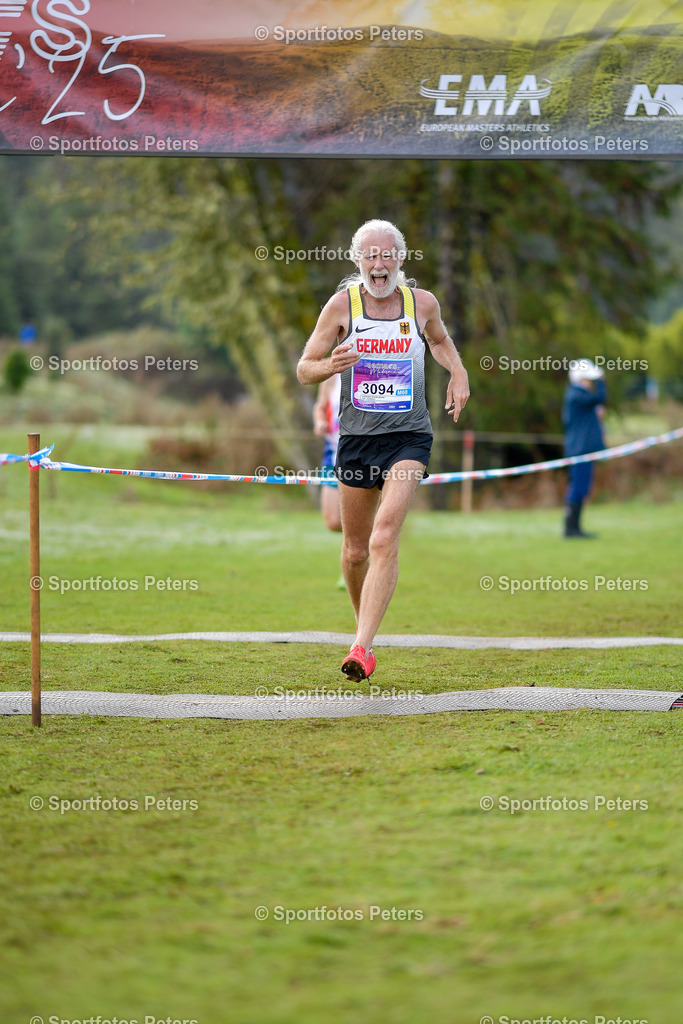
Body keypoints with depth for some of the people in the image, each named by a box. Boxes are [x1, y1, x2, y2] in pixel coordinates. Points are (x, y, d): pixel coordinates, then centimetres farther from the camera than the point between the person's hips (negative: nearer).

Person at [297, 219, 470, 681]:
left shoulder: (423, 303, 2)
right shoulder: (342, 304, -2)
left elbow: (440, 341, 25)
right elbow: (304, 369, 1)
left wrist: (459, 373, 6)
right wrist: (331, 364, -21)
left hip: (409, 438, -1)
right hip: (356, 437, 1)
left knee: (384, 538, -20)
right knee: (356, 551, 10)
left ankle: (362, 647, -25)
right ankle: (366, 629, 36)